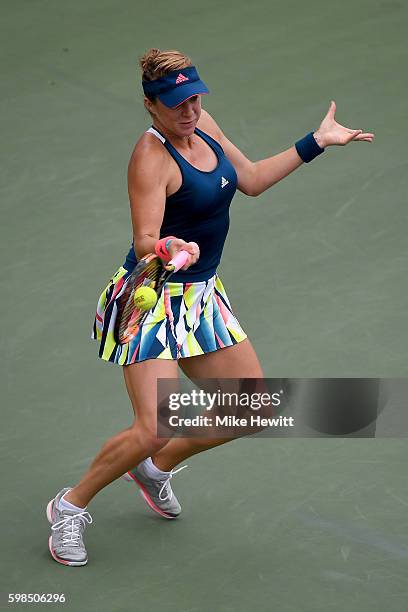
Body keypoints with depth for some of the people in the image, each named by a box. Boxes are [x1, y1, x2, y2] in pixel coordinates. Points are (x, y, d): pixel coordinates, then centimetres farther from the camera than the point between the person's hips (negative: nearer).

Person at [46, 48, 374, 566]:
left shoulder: (203, 126, 3)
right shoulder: (151, 156, -21)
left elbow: (251, 179, 17)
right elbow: (144, 244, -28)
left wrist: (316, 142, 19)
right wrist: (169, 247, -50)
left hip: (200, 297, 8)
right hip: (152, 298, -8)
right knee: (152, 431, -18)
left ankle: (155, 469, 28)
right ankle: (71, 507, 6)